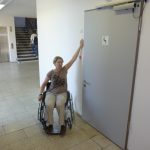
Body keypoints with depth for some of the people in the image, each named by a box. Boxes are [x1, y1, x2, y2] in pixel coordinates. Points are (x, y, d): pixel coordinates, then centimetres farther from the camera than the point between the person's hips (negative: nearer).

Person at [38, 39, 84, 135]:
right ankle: (49, 124, -11)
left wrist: (80, 47, -6)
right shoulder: (50, 73, -1)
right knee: (49, 105, -30)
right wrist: (41, 94, -5)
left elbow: (73, 59, -4)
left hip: (62, 93, 0)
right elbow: (43, 84, 9)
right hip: (51, 93, 0)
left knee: (59, 104, -33)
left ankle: (62, 124, -17)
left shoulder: (64, 70, 0)